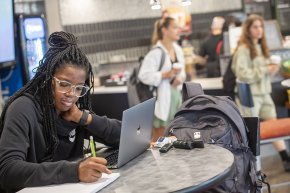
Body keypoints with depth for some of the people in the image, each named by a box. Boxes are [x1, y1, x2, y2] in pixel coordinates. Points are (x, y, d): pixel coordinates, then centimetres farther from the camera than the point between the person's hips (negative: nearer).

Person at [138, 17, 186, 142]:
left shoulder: (177, 50, 7)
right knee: (158, 137, 2)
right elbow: (144, 75, -22)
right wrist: (166, 75, -25)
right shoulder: (156, 52, -17)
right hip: (162, 97, -8)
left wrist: (181, 78, -5)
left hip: (175, 94, 8)